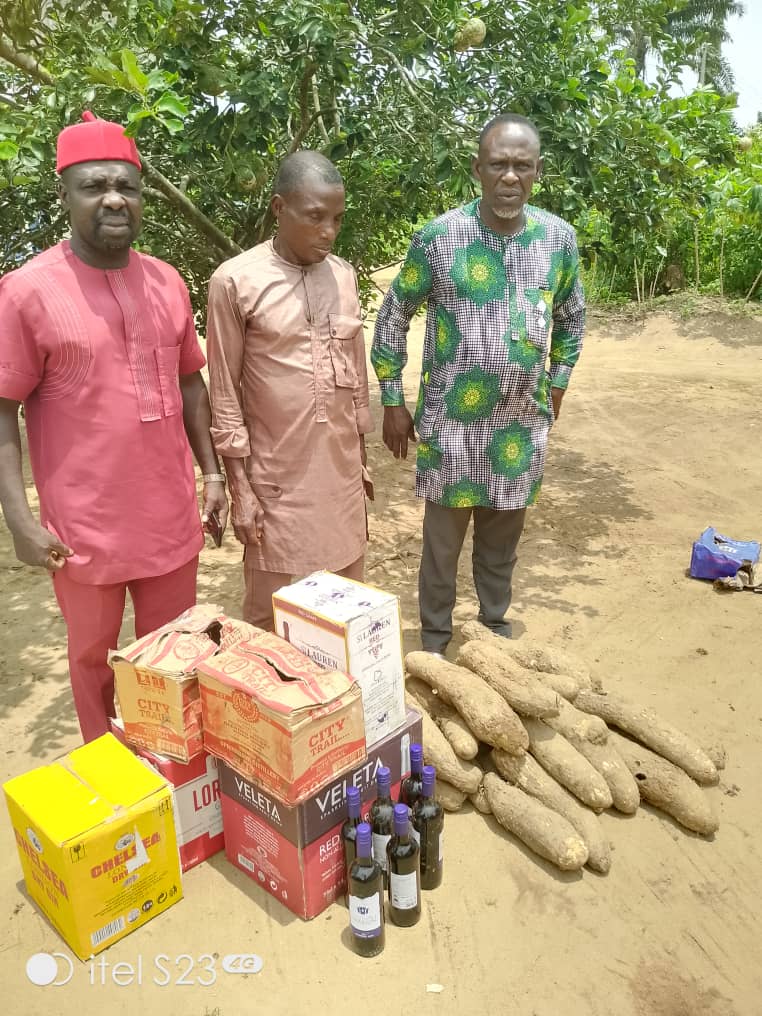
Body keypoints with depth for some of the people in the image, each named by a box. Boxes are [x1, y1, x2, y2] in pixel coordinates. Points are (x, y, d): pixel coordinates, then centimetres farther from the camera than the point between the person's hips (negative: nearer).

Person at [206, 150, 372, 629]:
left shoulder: (344, 275, 6)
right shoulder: (236, 281, -10)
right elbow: (225, 396, -7)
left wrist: (363, 458, 15)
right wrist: (240, 488, -8)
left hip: (342, 470, 5)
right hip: (277, 478, -4)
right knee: (269, 612, 7)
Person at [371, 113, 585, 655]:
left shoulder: (560, 237, 0)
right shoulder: (438, 237, -9)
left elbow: (572, 317, 15)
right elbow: (394, 316, 0)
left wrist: (556, 390, 12)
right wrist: (392, 403, -1)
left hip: (523, 423, 3)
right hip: (451, 420, -3)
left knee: (504, 536, 18)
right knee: (443, 539, 9)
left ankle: (496, 621, 40)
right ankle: (435, 638, 29)